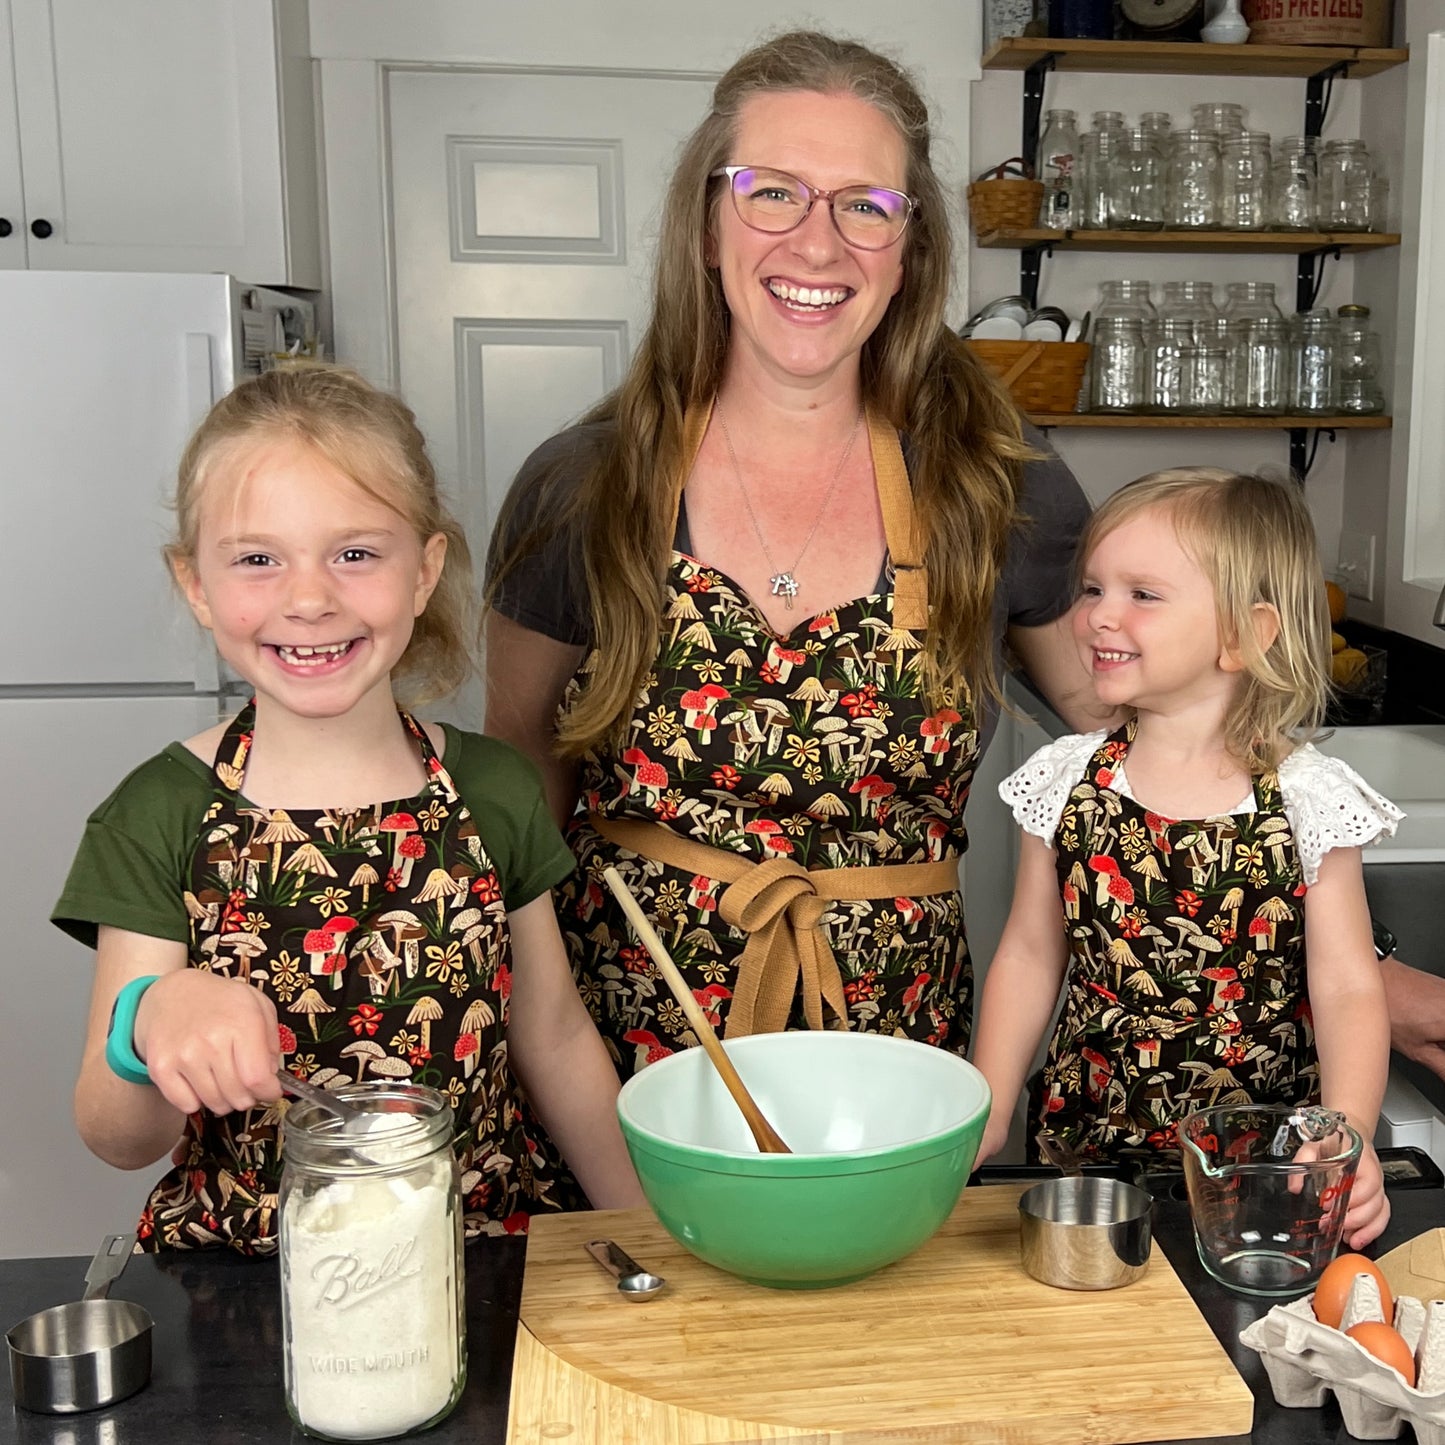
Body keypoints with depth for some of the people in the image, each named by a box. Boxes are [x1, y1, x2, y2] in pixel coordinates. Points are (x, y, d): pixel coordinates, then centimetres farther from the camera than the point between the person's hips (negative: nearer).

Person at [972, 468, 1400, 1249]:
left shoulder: (1307, 800, -8)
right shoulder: (1065, 780, -2)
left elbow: (1348, 988, -8)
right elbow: (1029, 957, 4)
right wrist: (986, 1121, 0)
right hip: (1085, 1142, 1)